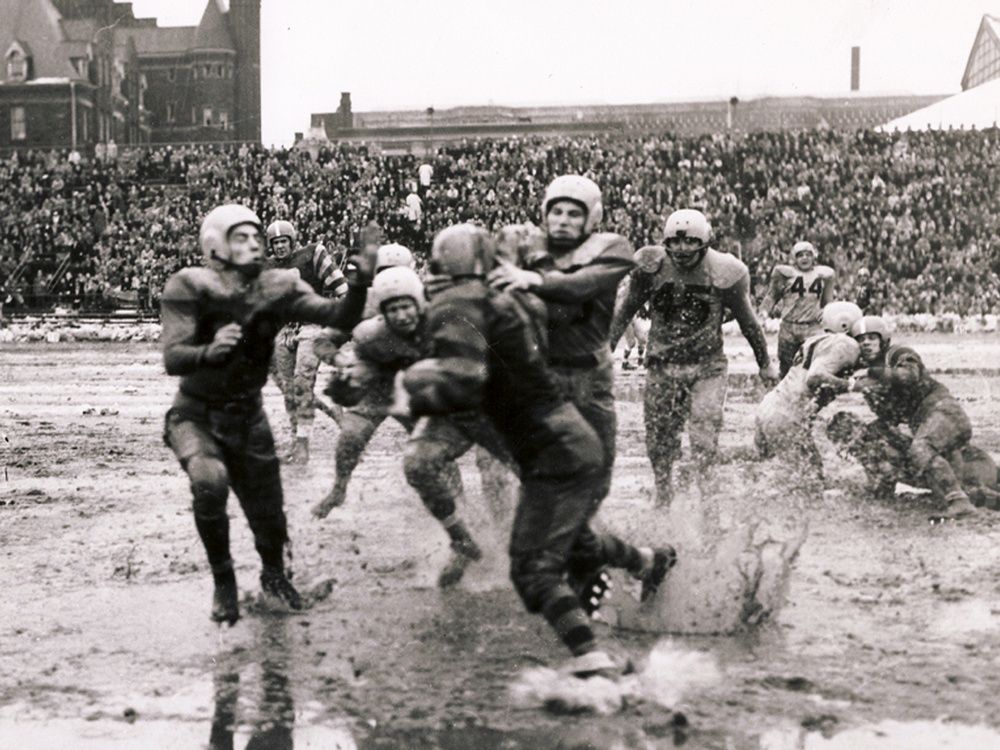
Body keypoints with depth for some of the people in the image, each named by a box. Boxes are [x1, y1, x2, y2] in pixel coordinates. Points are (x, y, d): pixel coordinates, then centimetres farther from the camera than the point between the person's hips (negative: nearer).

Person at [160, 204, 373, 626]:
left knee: (268, 513, 10)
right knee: (209, 481, -33)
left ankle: (273, 575, 47)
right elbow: (172, 359, -27)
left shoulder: (278, 288, -7)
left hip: (248, 416, 4)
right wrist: (210, 351, -48)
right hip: (196, 415, -4)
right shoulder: (190, 288, -17)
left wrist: (359, 283, -37)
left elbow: (340, 317, -17)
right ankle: (223, 582, -8)